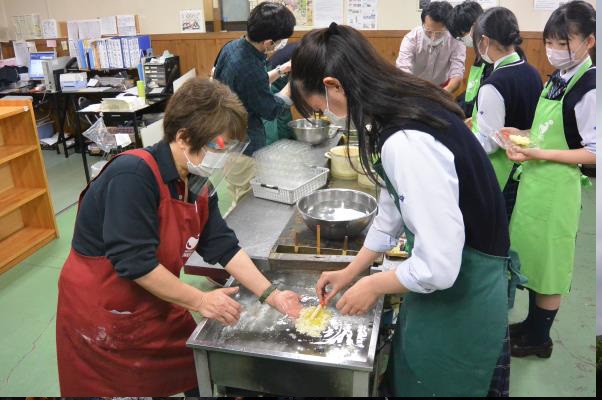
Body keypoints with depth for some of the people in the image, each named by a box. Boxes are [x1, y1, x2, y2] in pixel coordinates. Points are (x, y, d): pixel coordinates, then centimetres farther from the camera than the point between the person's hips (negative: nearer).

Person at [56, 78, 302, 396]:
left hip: (156, 305, 7)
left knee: (197, 375, 14)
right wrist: (199, 301, -22)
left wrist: (271, 295, -9)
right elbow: (135, 262, -30)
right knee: (118, 387, 11)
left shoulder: (198, 183, -4)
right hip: (100, 313, -7)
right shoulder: (133, 175, -29)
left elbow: (223, 247, -2)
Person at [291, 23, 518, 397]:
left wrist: (374, 285, -12)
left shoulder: (407, 142, -33)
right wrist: (350, 272, 14)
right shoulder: (407, 106, -2)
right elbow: (393, 209, 9)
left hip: (460, 298, -8)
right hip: (447, 276, 8)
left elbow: (438, 267, -30)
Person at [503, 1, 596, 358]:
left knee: (548, 261, 7)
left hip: (557, 186, -8)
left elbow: (594, 152, -18)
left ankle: (539, 339, 26)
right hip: (535, 180, 8)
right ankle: (532, 323, 38)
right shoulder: (559, 78, 7)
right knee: (531, 255, 19)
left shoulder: (589, 87, -17)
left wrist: (539, 154, -23)